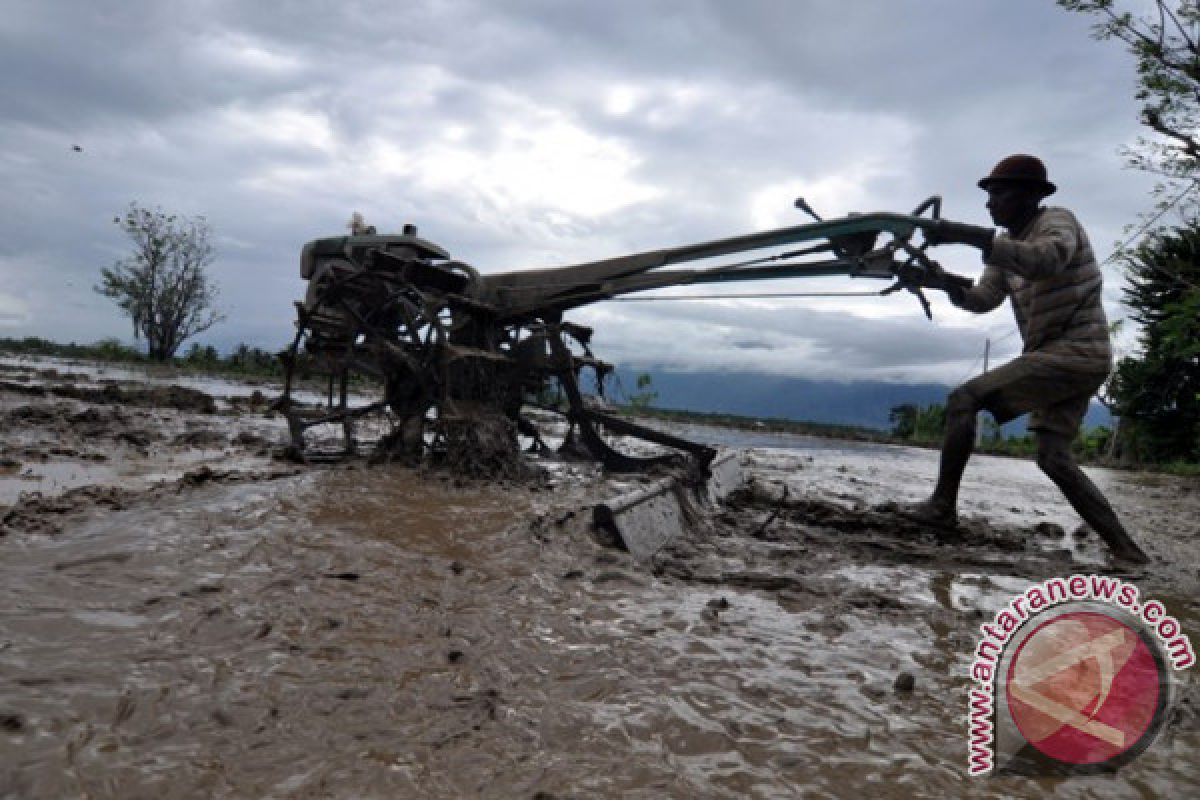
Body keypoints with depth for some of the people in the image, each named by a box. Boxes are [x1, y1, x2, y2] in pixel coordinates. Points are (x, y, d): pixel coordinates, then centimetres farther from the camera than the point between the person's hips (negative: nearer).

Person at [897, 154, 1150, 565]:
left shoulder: (1058, 220, -10)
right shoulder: (1010, 243, 15)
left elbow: (1045, 260, -35)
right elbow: (983, 299, 9)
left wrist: (967, 234, -39)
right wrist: (943, 281, -11)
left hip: (1076, 354, -10)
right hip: (1067, 359, 10)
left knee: (963, 399, -17)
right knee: (1054, 458, 10)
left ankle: (942, 505, -12)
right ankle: (1125, 547, 15)